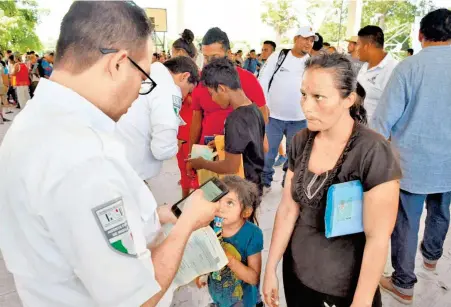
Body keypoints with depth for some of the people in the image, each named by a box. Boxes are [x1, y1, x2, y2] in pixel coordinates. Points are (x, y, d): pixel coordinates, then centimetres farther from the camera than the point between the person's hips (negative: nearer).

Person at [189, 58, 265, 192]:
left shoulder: (235, 121, -27)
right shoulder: (254, 109, 0)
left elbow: (231, 167, -22)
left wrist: (203, 163, -8)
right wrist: (225, 142, 11)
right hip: (254, 183, 8)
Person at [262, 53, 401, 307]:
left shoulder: (373, 152, -22)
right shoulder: (301, 141, -6)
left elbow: (378, 238, -19)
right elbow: (288, 208, -2)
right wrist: (271, 268, 1)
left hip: (347, 281, -4)